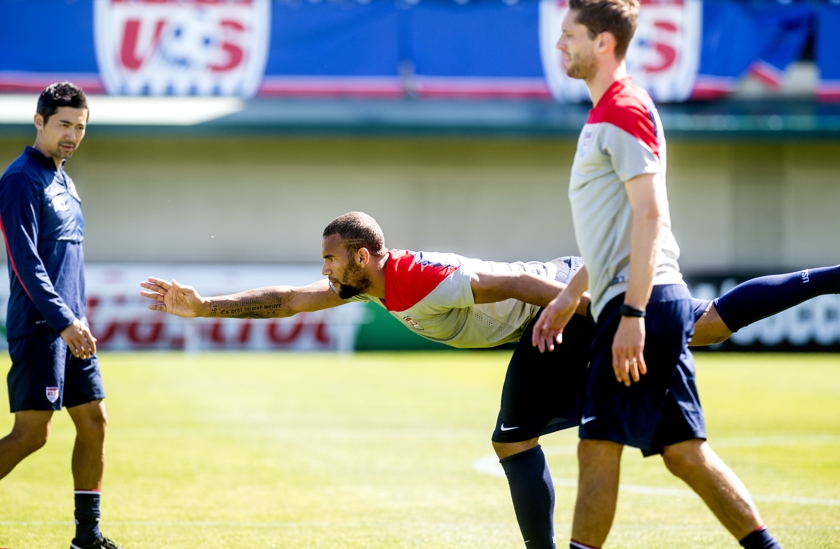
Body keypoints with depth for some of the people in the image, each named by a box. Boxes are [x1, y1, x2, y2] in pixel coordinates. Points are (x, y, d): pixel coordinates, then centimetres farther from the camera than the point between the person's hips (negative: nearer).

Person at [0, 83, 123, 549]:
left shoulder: (63, 181, 17)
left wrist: (78, 320, 19)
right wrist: (63, 322, -23)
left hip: (71, 328, 9)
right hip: (38, 328, -9)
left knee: (94, 422, 8)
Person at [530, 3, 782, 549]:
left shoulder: (625, 110, -10)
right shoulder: (605, 114, 21)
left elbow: (649, 215, -18)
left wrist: (632, 313, -23)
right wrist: (571, 295, 27)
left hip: (643, 302, -10)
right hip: (637, 304, 10)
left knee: (599, 445, -7)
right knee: (684, 451, 7)